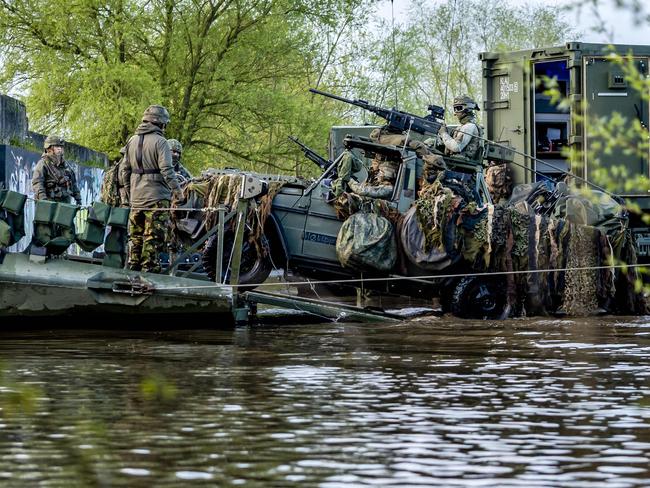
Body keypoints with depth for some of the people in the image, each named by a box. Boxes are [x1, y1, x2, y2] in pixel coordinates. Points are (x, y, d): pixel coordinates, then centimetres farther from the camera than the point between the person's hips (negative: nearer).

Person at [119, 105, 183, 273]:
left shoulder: (132, 141, 10)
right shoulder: (160, 142, -10)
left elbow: (124, 169, 14)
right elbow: (166, 169, -17)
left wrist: (127, 191, 21)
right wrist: (176, 189, -8)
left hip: (136, 197, 6)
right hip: (156, 197, -6)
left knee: (136, 237, 14)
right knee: (153, 237, -4)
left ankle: (133, 267, 18)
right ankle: (149, 267, -6)